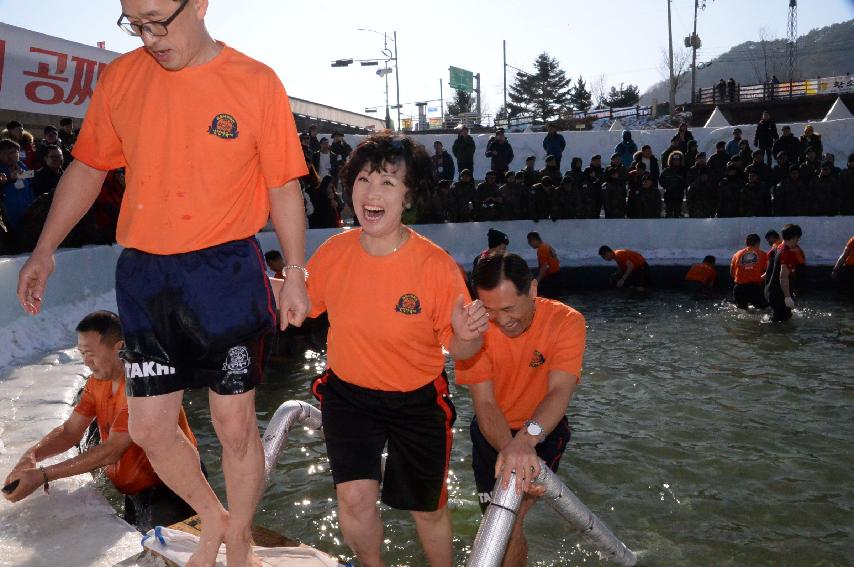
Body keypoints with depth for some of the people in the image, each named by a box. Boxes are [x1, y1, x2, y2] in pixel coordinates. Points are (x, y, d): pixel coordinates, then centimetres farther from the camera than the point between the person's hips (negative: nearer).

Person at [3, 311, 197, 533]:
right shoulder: (97, 381, 4)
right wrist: (31, 455, -17)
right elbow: (70, 431, 3)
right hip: (134, 491, 7)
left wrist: (42, 476, -26)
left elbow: (112, 451, -26)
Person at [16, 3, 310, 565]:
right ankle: (213, 518, 37)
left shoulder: (256, 82, -6)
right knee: (149, 428, 10)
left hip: (225, 272, -3)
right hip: (143, 273, 4)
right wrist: (44, 252, 9)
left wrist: (295, 274, -2)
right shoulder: (120, 77, 4)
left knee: (235, 427, 5)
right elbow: (87, 168, 12)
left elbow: (284, 186, -1)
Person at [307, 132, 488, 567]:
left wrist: (468, 335, -35)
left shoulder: (436, 265, -21)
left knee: (428, 509, 13)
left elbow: (458, 348, -13)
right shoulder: (333, 252, -12)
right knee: (354, 496, -12)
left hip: (416, 401, -1)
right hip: (348, 393, 2)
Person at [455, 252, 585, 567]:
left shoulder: (566, 321, -24)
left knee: (510, 523, -16)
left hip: (544, 431, -2)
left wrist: (526, 438, -52)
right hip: (492, 432, 2)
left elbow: (559, 391, -34)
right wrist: (509, 449, -42)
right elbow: (484, 403, -24)